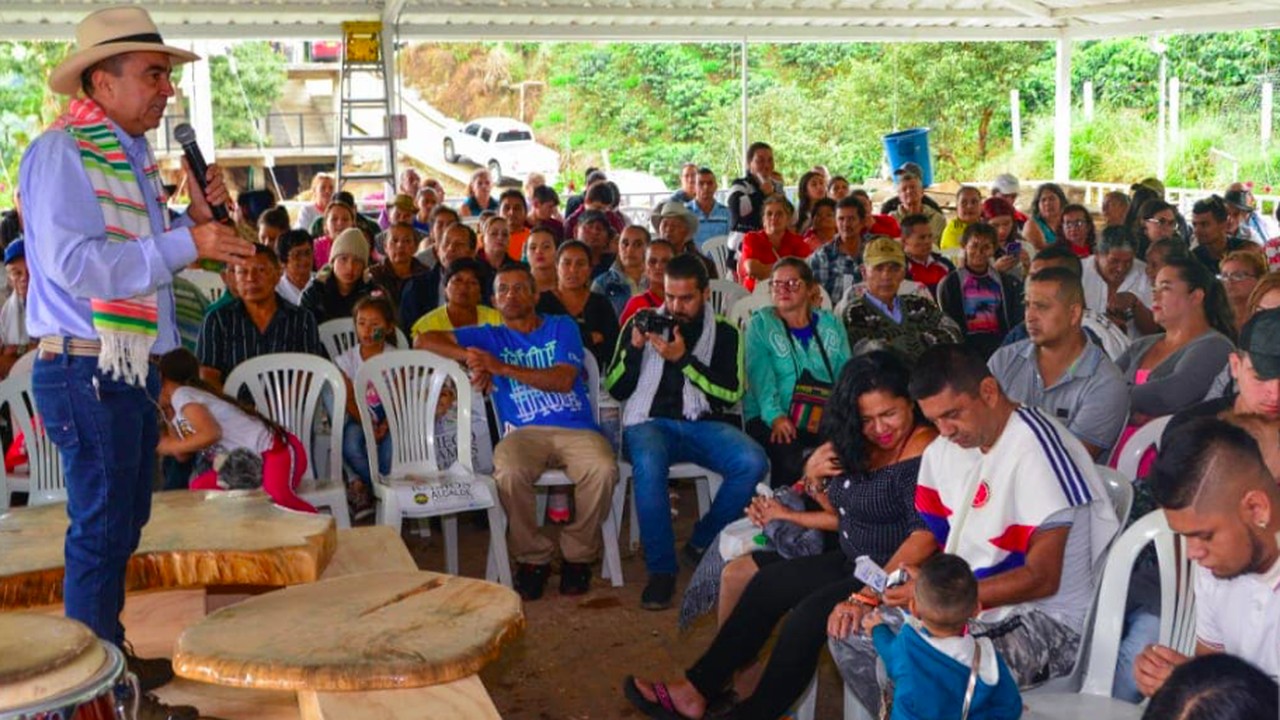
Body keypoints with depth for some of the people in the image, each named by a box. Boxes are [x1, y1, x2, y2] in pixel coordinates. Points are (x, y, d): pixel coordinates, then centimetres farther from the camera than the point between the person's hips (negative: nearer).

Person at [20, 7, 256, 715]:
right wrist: (184, 243, -21)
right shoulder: (61, 152, -13)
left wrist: (197, 218, 5)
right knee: (101, 531, -4)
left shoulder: (128, 156, 16)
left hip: (128, 370, 10)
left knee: (122, 524, 18)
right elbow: (75, 263, -24)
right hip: (84, 371, -10)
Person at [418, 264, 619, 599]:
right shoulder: (490, 336, 19)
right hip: (525, 431, 0)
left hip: (577, 427, 0)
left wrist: (502, 367, -10)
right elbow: (425, 340, 13)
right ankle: (533, 559, -10)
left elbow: (564, 380, -3)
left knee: (603, 468, -33)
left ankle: (578, 556, -9)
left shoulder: (561, 327, 14)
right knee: (509, 472, -35)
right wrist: (469, 355, -4)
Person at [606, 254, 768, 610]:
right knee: (648, 464, -38)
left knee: (753, 462, -29)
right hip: (650, 422, -1)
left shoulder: (723, 332, 10)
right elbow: (616, 390, 8)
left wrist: (684, 359, -13)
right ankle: (661, 569, -24)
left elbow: (732, 393, -3)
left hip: (703, 424, 1)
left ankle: (703, 542, -5)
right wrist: (634, 348, -9)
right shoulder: (642, 323, 12)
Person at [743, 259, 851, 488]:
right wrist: (775, 416, -23)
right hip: (771, 420, -3)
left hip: (826, 418, 3)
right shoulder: (760, 325, 9)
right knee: (789, 457, -34)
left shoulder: (831, 325, 19)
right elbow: (761, 375, -6)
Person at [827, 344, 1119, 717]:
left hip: (1047, 620, -8)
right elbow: (925, 536, 15)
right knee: (849, 631, 0)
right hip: (968, 605, 9)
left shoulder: (1034, 447, -20)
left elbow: (1042, 579, -22)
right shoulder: (946, 448, 5)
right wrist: (865, 597, 1)